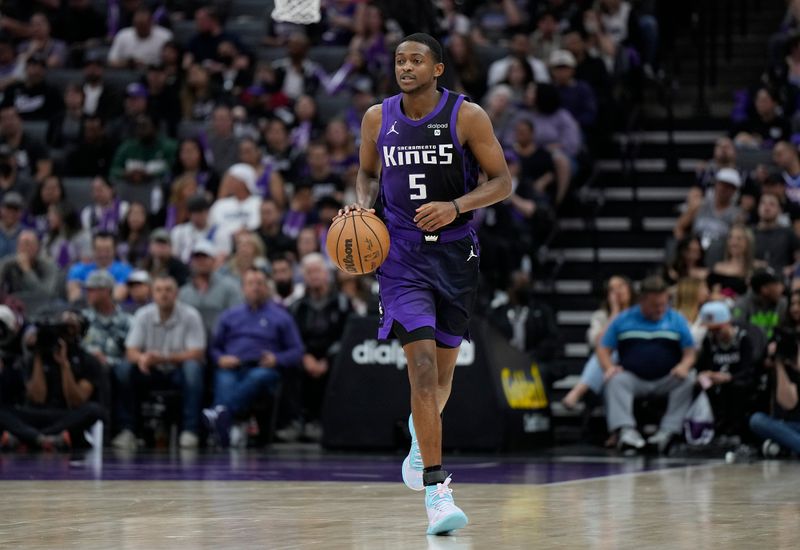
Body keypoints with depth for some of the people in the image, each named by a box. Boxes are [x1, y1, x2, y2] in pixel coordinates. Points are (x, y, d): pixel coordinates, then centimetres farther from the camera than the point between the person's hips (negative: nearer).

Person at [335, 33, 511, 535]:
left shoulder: (467, 116, -7)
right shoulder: (378, 118, 1)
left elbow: (503, 181, -4)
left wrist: (456, 206, -19)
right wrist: (363, 202, -3)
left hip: (455, 253, 0)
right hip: (402, 254, 0)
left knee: (443, 370, 14)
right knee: (422, 364, -16)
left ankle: (421, 430, 50)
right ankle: (436, 489, -16)